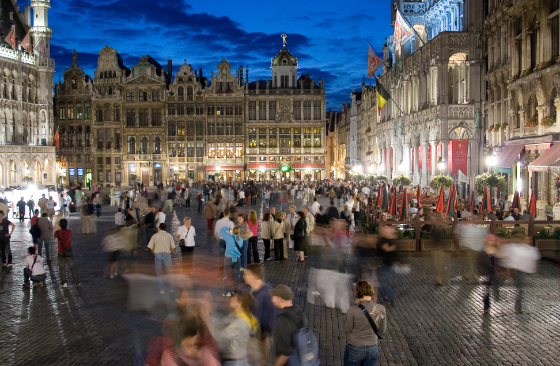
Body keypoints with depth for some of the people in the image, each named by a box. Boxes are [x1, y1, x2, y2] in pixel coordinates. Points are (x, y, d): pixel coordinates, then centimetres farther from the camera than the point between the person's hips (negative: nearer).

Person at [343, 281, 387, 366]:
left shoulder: (353, 310, -22)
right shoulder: (381, 309, -11)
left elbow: (347, 330, -9)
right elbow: (382, 330, -1)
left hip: (354, 349, -3)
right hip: (372, 349, 3)